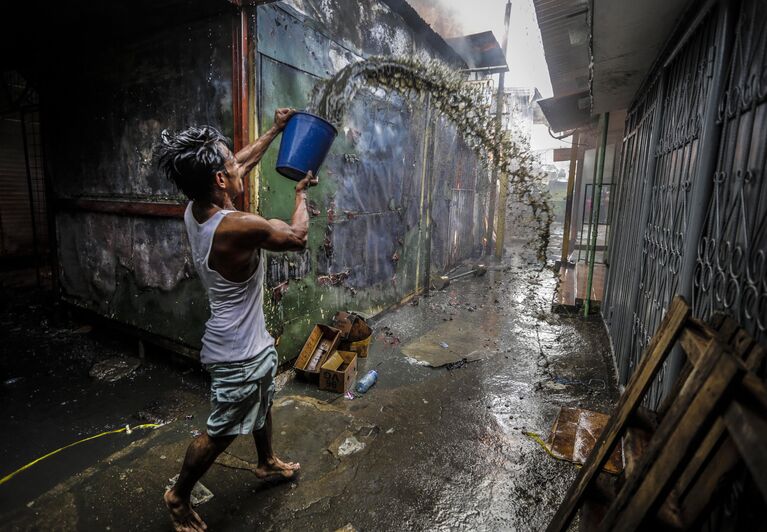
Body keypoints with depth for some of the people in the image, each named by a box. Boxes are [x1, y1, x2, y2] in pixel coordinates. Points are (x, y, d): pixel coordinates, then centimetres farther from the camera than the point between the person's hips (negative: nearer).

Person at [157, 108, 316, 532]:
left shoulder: (195, 208, -6)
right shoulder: (238, 227, -33)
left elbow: (244, 163, 10)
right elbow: (296, 238, -15)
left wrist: (275, 130, 17)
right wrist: (301, 193, 1)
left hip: (250, 340, 9)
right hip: (238, 353, -9)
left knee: (263, 404, 29)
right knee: (220, 433, 13)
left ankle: (267, 462, 53)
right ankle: (178, 496, 39)